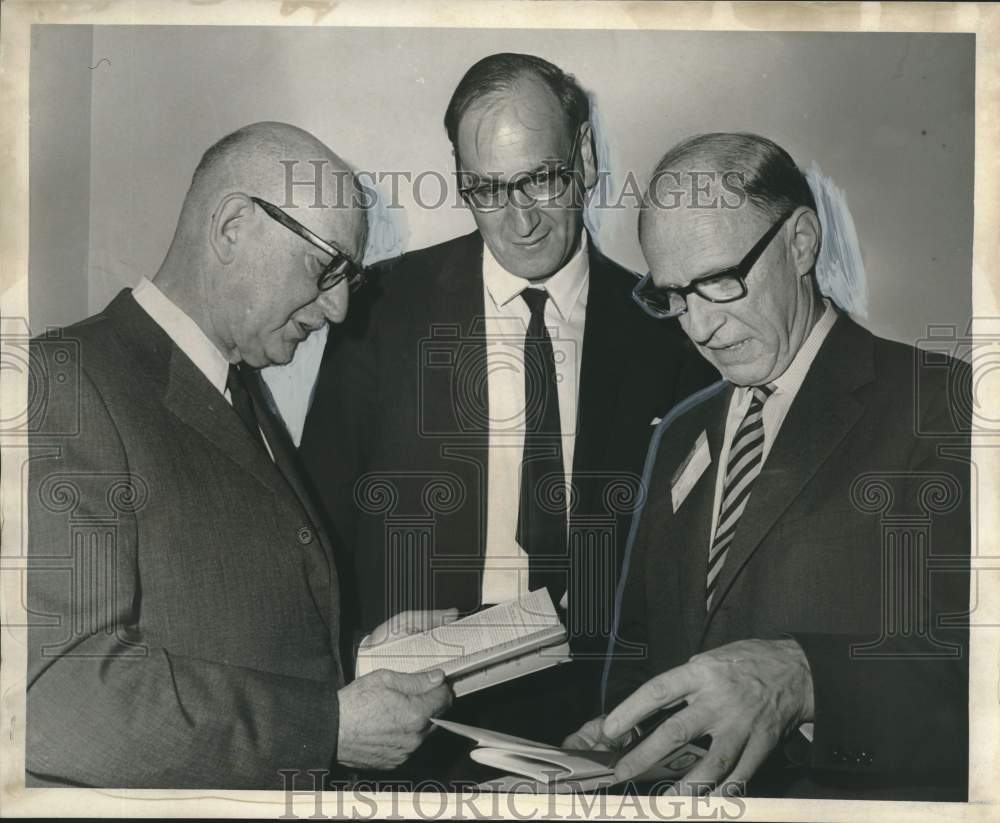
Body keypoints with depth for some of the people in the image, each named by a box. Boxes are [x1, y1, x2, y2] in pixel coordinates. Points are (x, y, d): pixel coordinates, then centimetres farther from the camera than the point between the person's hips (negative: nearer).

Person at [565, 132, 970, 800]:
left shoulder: (941, 406, -5)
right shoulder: (682, 437, 17)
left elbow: (972, 657, -16)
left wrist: (802, 678, -29)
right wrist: (615, 738, 1)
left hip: (866, 794, -4)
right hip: (674, 792, 5)